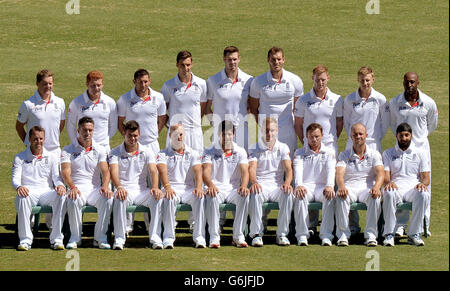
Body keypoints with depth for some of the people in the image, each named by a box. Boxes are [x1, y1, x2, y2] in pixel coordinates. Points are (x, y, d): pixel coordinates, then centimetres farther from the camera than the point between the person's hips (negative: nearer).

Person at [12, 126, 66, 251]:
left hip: (47, 191, 1)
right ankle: (25, 239, -34)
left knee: (61, 196, -32)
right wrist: (18, 186, -25)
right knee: (22, 197, -38)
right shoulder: (20, 158, 12)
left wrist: (60, 185, -18)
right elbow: (15, 178, 1)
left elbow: (56, 176, 7)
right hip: (29, 191, -1)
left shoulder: (52, 157, 17)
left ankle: (56, 239, -29)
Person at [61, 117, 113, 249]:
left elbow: (105, 170, 0)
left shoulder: (100, 150, 14)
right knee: (73, 199, -37)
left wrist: (105, 186, -22)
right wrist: (72, 187, -27)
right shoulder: (68, 150, 9)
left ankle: (100, 237, -20)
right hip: (77, 188, -2)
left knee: (108, 199, -31)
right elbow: (65, 172, -6)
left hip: (95, 188, 2)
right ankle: (75, 237, -21)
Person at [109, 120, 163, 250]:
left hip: (141, 190, 2)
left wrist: (155, 187, -27)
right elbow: (114, 172, -11)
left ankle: (155, 236, -27)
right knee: (120, 198, -37)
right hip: (124, 189, -2)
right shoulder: (115, 153, 6)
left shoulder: (146, 153, 11)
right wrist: (119, 187, -33)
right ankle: (119, 238, -31)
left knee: (157, 197, -29)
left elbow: (153, 171, -5)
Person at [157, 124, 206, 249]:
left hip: (189, 189, 1)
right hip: (172, 188, -1)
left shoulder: (193, 154, 17)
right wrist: (167, 187, -29)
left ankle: (199, 237, -31)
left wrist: (199, 187, -22)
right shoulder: (163, 154, 12)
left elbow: (198, 171, 0)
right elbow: (162, 170, -8)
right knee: (170, 199, -37)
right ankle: (168, 238, -35)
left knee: (199, 197, -32)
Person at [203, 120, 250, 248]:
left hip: (234, 188, 1)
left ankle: (238, 236, -24)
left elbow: (245, 171, -3)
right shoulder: (210, 151, 6)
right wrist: (210, 185, -33)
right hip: (217, 188, -1)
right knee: (212, 197, -36)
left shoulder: (240, 152, 11)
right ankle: (214, 237, -30)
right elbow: (206, 171, -9)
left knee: (244, 196, -32)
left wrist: (244, 185, -27)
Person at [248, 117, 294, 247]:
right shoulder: (255, 149, 9)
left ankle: (282, 234, -23)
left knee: (288, 194, -32)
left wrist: (287, 183, -23)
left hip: (277, 186, 1)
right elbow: (252, 168, -7)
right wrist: (254, 182, -31)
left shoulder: (283, 148, 14)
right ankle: (256, 233, -28)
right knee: (255, 194, -36)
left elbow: (288, 168, 0)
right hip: (261, 185, -1)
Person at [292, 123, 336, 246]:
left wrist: (329, 186, -26)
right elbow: (298, 170, -5)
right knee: (300, 196, -36)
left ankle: (326, 235, -33)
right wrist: (299, 185, -28)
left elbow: (331, 170, -4)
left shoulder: (329, 153, 14)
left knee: (330, 197, -34)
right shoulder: (300, 153, 13)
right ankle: (302, 235, -33)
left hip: (322, 186, 0)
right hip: (306, 185, 0)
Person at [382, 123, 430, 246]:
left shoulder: (421, 153, 16)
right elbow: (385, 176, 5)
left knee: (424, 195, -36)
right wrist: (389, 182, -21)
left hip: (413, 188, 0)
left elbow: (426, 178, 9)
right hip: (396, 187, 0)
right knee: (389, 194, -38)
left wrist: (422, 183, -17)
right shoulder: (388, 153, 17)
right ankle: (389, 234, -31)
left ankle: (414, 234, -29)